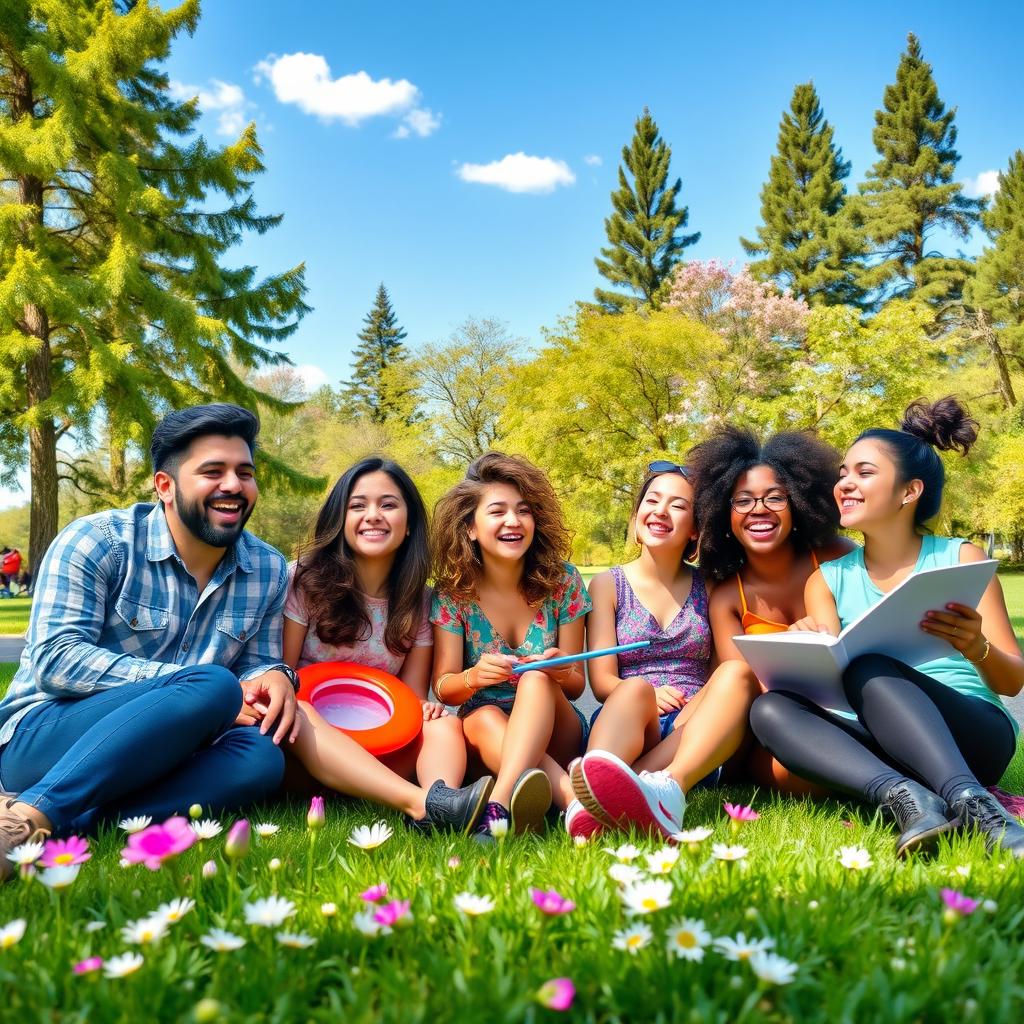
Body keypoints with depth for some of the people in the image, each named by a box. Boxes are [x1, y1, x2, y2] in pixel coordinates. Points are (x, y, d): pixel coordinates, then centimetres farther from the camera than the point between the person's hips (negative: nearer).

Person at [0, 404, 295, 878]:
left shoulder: (267, 570, 5)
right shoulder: (96, 541, -9)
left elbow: (257, 662, 14)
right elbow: (54, 660, -17)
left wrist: (273, 677, -14)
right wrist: (195, 686, -25)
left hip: (150, 755, 5)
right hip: (40, 737, -5)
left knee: (260, 758, -28)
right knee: (212, 685, -32)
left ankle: (71, 819, -33)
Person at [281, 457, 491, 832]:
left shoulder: (418, 601, 6)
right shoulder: (305, 579, -1)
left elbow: (414, 698, 6)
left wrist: (423, 708, -18)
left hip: (377, 753, 3)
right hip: (305, 745, -2)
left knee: (443, 723, -21)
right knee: (296, 713, -33)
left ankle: (439, 807, -54)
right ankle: (426, 802, -51)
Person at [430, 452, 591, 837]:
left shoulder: (562, 582, -4)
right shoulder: (454, 593, -5)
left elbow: (576, 684, 0)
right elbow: (442, 687, -4)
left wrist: (560, 673, -25)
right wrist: (473, 677, -27)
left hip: (555, 731, 0)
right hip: (485, 733, 0)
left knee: (535, 676, -32)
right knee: (483, 718, -35)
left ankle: (500, 805, -51)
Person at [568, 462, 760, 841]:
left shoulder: (709, 587, 17)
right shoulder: (609, 585, 13)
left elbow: (728, 668, 10)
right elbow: (602, 680, 3)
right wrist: (647, 694, -18)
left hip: (698, 740, 1)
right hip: (629, 734, -1)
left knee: (737, 674, -27)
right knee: (634, 689, -33)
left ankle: (671, 786, -54)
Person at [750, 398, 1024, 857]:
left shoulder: (960, 558, 5)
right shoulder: (828, 580, 12)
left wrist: (976, 648, -21)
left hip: (974, 737, -3)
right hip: (881, 746, 3)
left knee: (868, 668, -29)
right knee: (769, 707, -22)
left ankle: (973, 803, -41)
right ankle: (903, 796, -37)